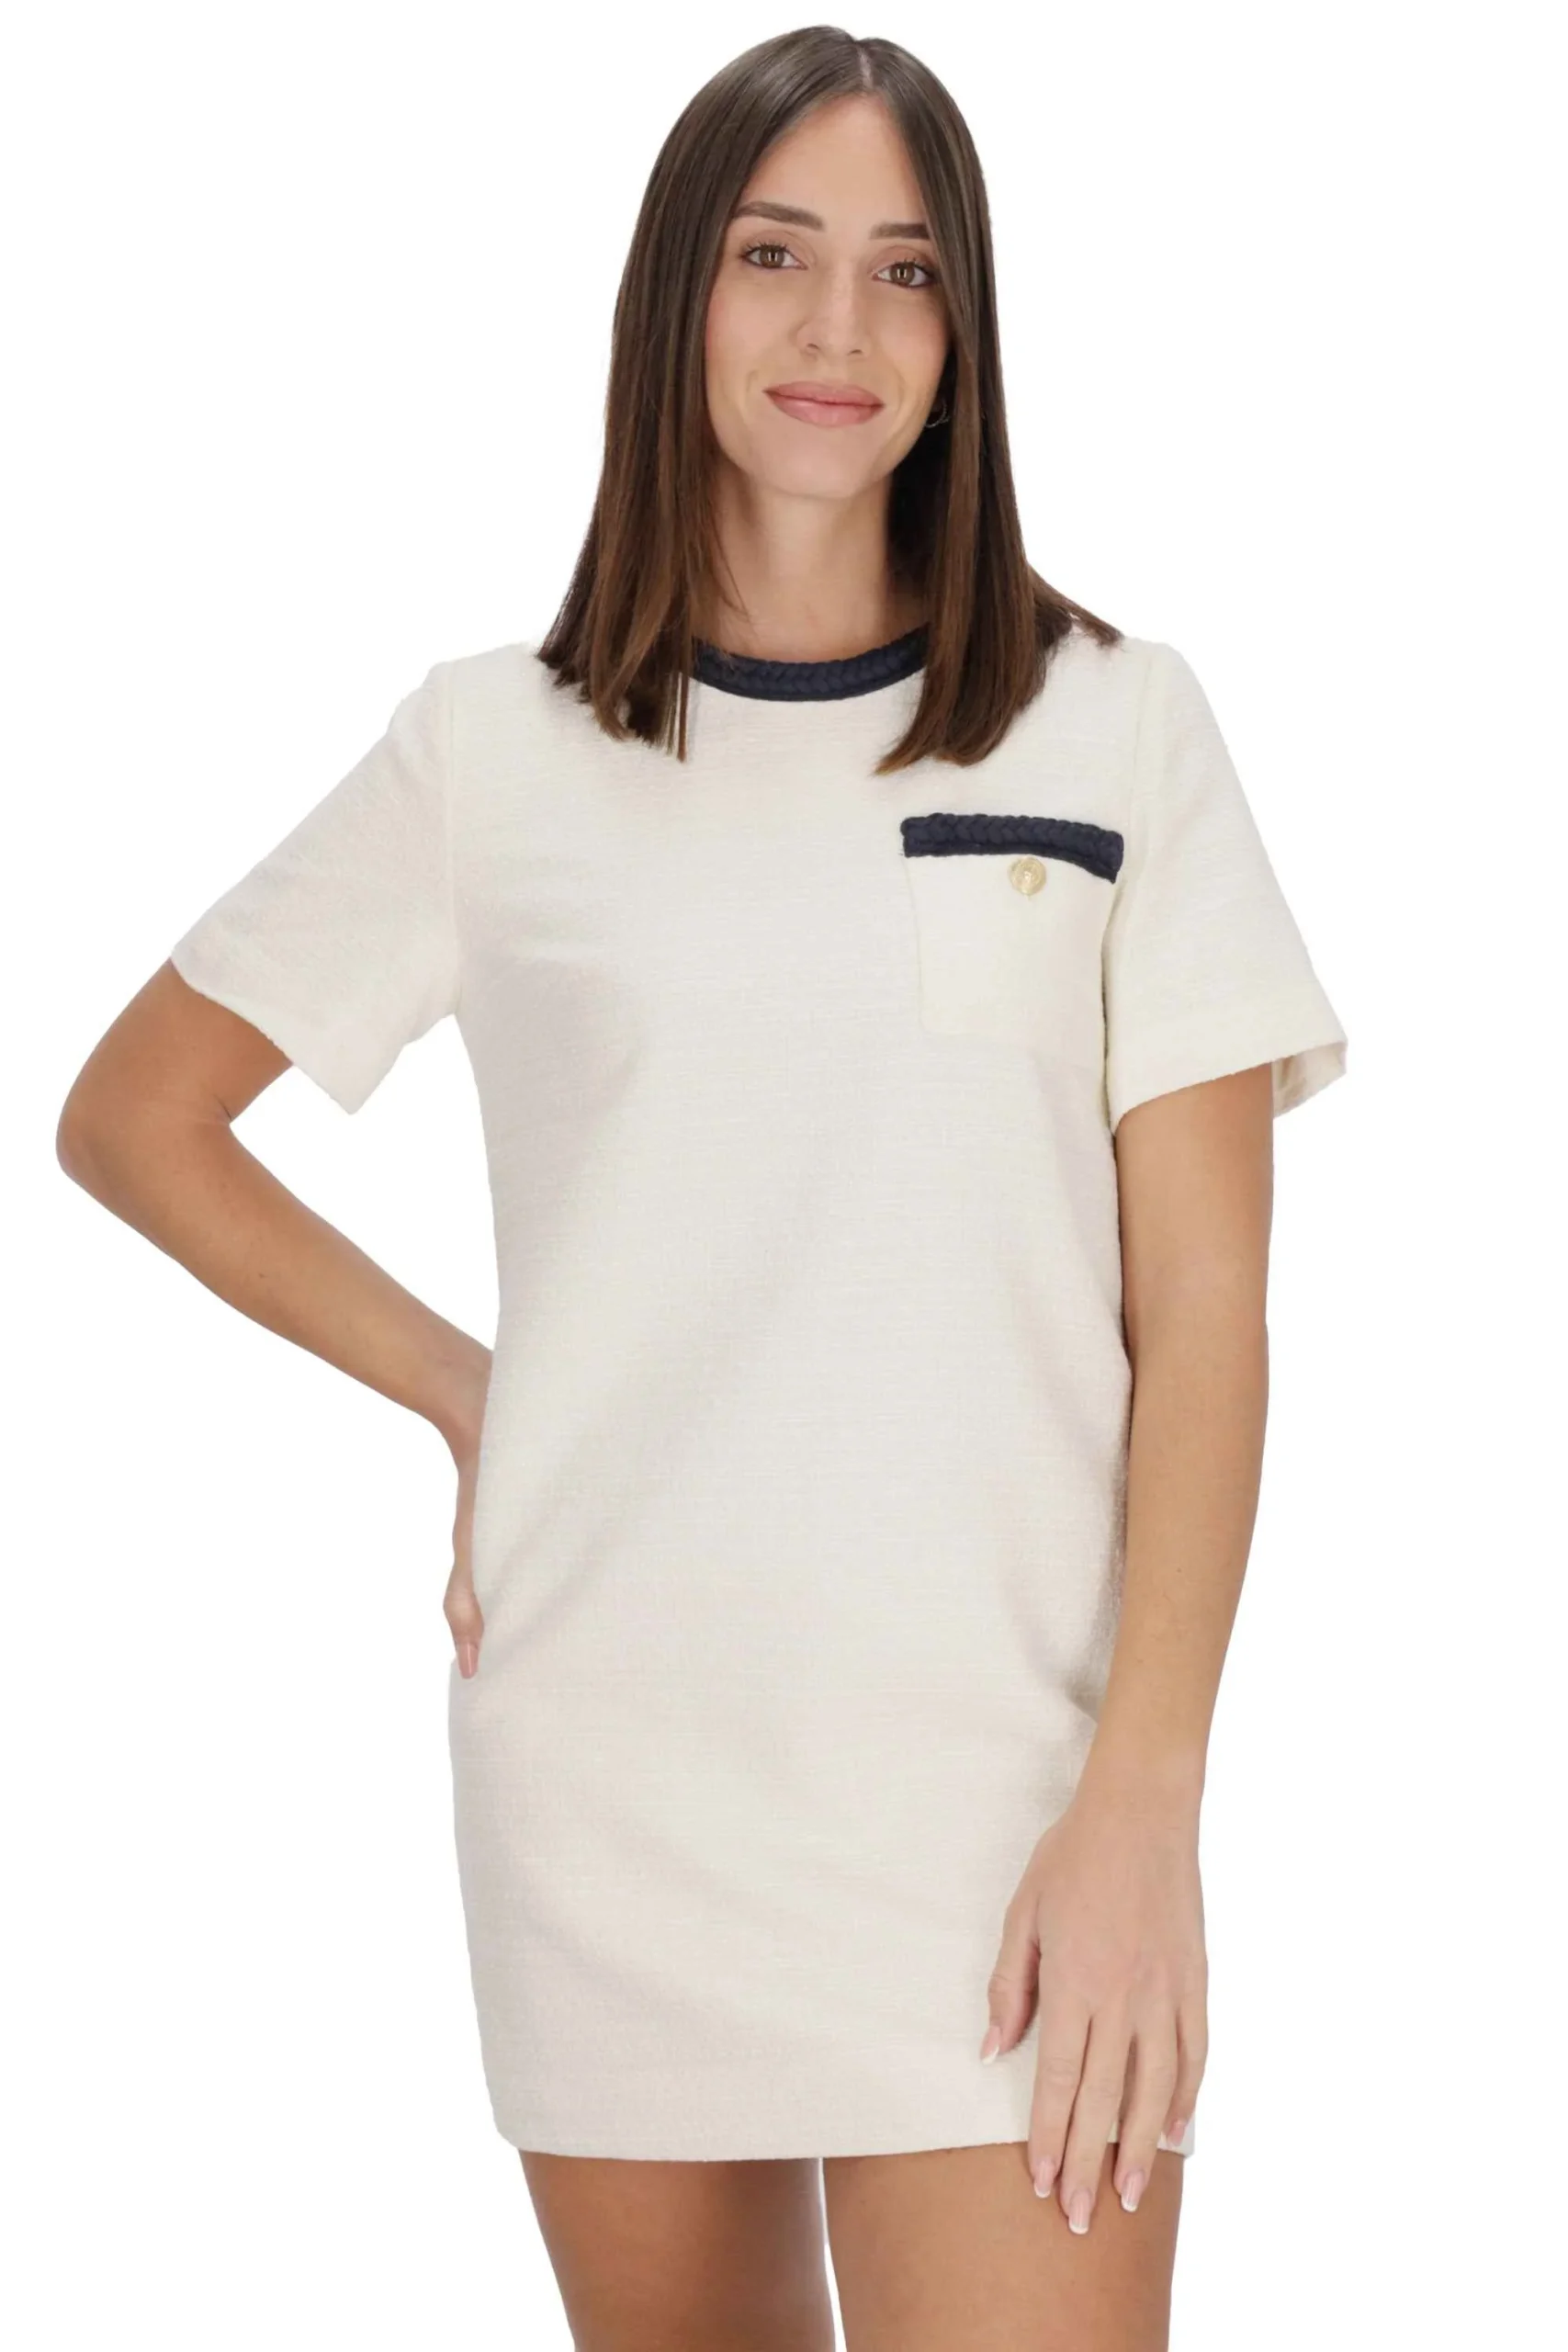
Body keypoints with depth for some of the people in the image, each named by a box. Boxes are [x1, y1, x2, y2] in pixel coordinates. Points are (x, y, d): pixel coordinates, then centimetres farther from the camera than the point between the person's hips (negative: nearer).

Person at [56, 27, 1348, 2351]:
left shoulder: (1115, 723, 4)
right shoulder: (497, 744, 7)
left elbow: (1201, 1304, 0)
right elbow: (135, 1117, 16)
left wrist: (1144, 1804, -9)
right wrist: (460, 1390, 5)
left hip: (999, 1776, -1)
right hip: (607, 1766, 2)